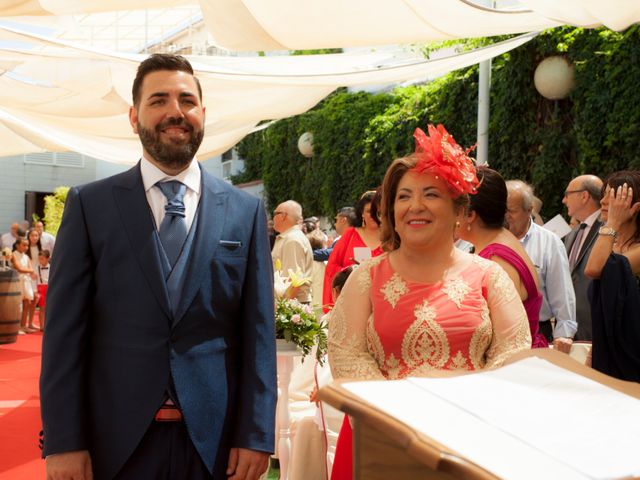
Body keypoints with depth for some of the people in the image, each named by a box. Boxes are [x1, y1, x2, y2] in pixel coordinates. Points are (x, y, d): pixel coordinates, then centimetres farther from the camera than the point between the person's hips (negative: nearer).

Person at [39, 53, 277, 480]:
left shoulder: (246, 212, 3)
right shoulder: (90, 205, 0)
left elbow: (258, 331, 2)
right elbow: (65, 329, -2)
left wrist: (256, 436, -3)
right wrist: (63, 442, -7)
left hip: (215, 439, 1)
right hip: (114, 440, -1)